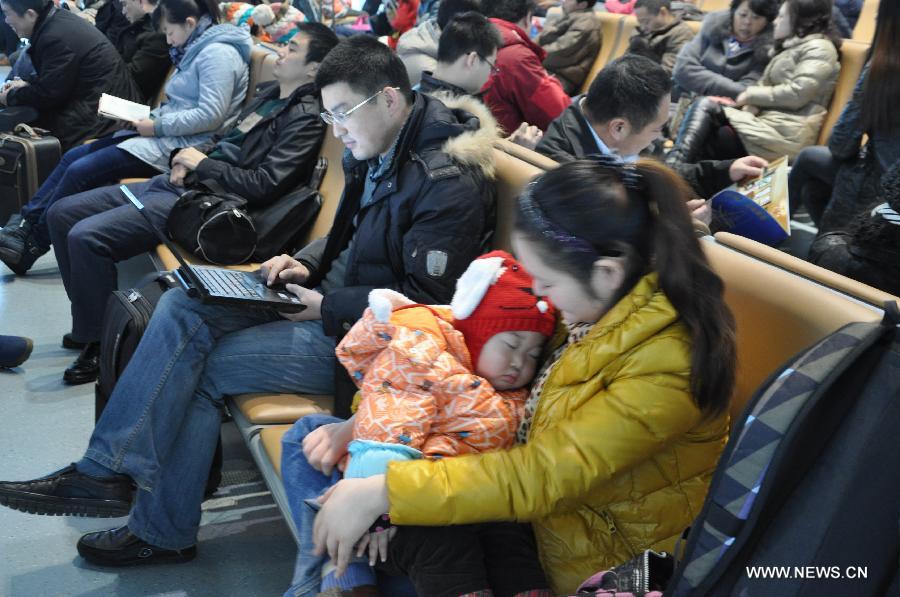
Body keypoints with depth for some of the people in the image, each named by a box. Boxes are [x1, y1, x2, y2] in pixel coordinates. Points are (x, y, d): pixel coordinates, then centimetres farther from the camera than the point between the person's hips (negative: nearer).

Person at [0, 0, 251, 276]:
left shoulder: (218, 53, -14)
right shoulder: (195, 50, 17)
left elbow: (211, 115, -23)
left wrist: (157, 126, -16)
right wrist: (151, 118, 3)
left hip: (182, 145, -10)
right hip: (165, 135, 10)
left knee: (80, 170, -12)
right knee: (74, 156, 2)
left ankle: (32, 246, 0)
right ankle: (25, 223, 5)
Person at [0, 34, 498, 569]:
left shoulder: (448, 181, -21)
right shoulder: (377, 154, 8)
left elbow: (427, 303, -22)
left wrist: (326, 307, -19)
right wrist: (306, 264, 3)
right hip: (335, 298, 9)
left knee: (198, 368, -12)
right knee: (182, 307, -4)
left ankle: (162, 532, 4)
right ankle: (106, 471, -4)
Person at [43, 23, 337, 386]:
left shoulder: (306, 117, -13)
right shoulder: (271, 92, 16)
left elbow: (264, 186, -21)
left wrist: (202, 164, -11)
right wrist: (190, 156, 6)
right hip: (180, 182, 10)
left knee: (86, 237, -23)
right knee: (61, 215, 6)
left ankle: (99, 343, -4)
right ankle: (89, 320, 17)